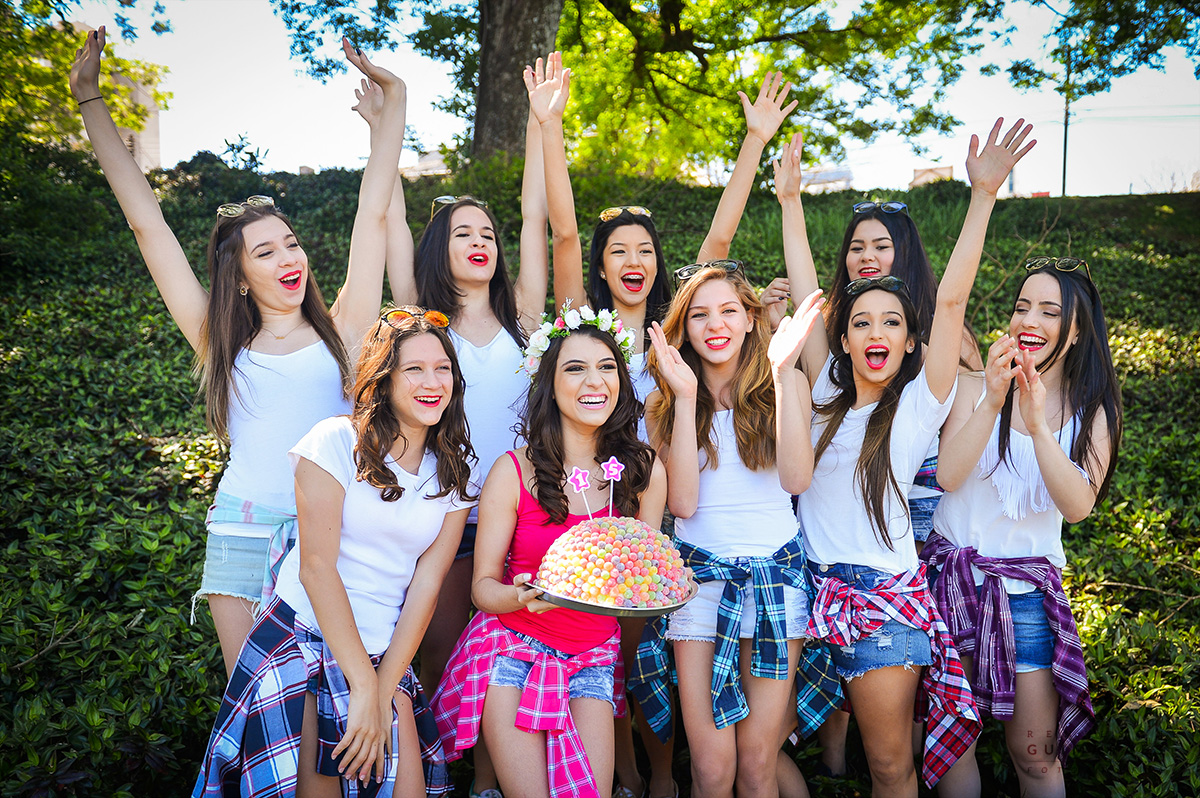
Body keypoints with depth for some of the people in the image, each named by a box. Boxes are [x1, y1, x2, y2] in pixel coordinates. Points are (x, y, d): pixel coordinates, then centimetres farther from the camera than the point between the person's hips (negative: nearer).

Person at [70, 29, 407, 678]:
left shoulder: (342, 331, 4)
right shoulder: (222, 344, 7)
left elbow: (373, 209, 5)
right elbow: (147, 223, 8)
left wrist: (393, 97, 8)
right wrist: (90, 101, 11)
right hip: (243, 533, 1)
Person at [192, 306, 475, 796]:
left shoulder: (455, 475, 3)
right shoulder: (336, 443, -9)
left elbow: (426, 584, -1)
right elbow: (316, 567, -13)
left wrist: (384, 690, -8)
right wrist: (363, 685, -14)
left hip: (383, 653, 4)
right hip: (302, 635, -3)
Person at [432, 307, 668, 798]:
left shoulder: (644, 471, -3)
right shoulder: (514, 471, -11)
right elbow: (482, 586, -5)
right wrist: (519, 596, -26)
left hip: (592, 657, 3)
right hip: (512, 645, -2)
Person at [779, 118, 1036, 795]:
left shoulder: (921, 403, -4)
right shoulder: (826, 391, 5)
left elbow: (952, 299, -13)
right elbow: (806, 295, 5)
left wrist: (985, 193, -19)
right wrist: (791, 200, 8)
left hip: (883, 596, -3)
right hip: (814, 585, 4)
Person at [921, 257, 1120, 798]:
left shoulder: (1092, 412, 1)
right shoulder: (976, 387, -3)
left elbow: (1078, 506, -14)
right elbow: (947, 475, -16)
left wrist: (1038, 424, -26)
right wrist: (993, 404, -28)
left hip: (1028, 588, 1)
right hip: (953, 574, 0)